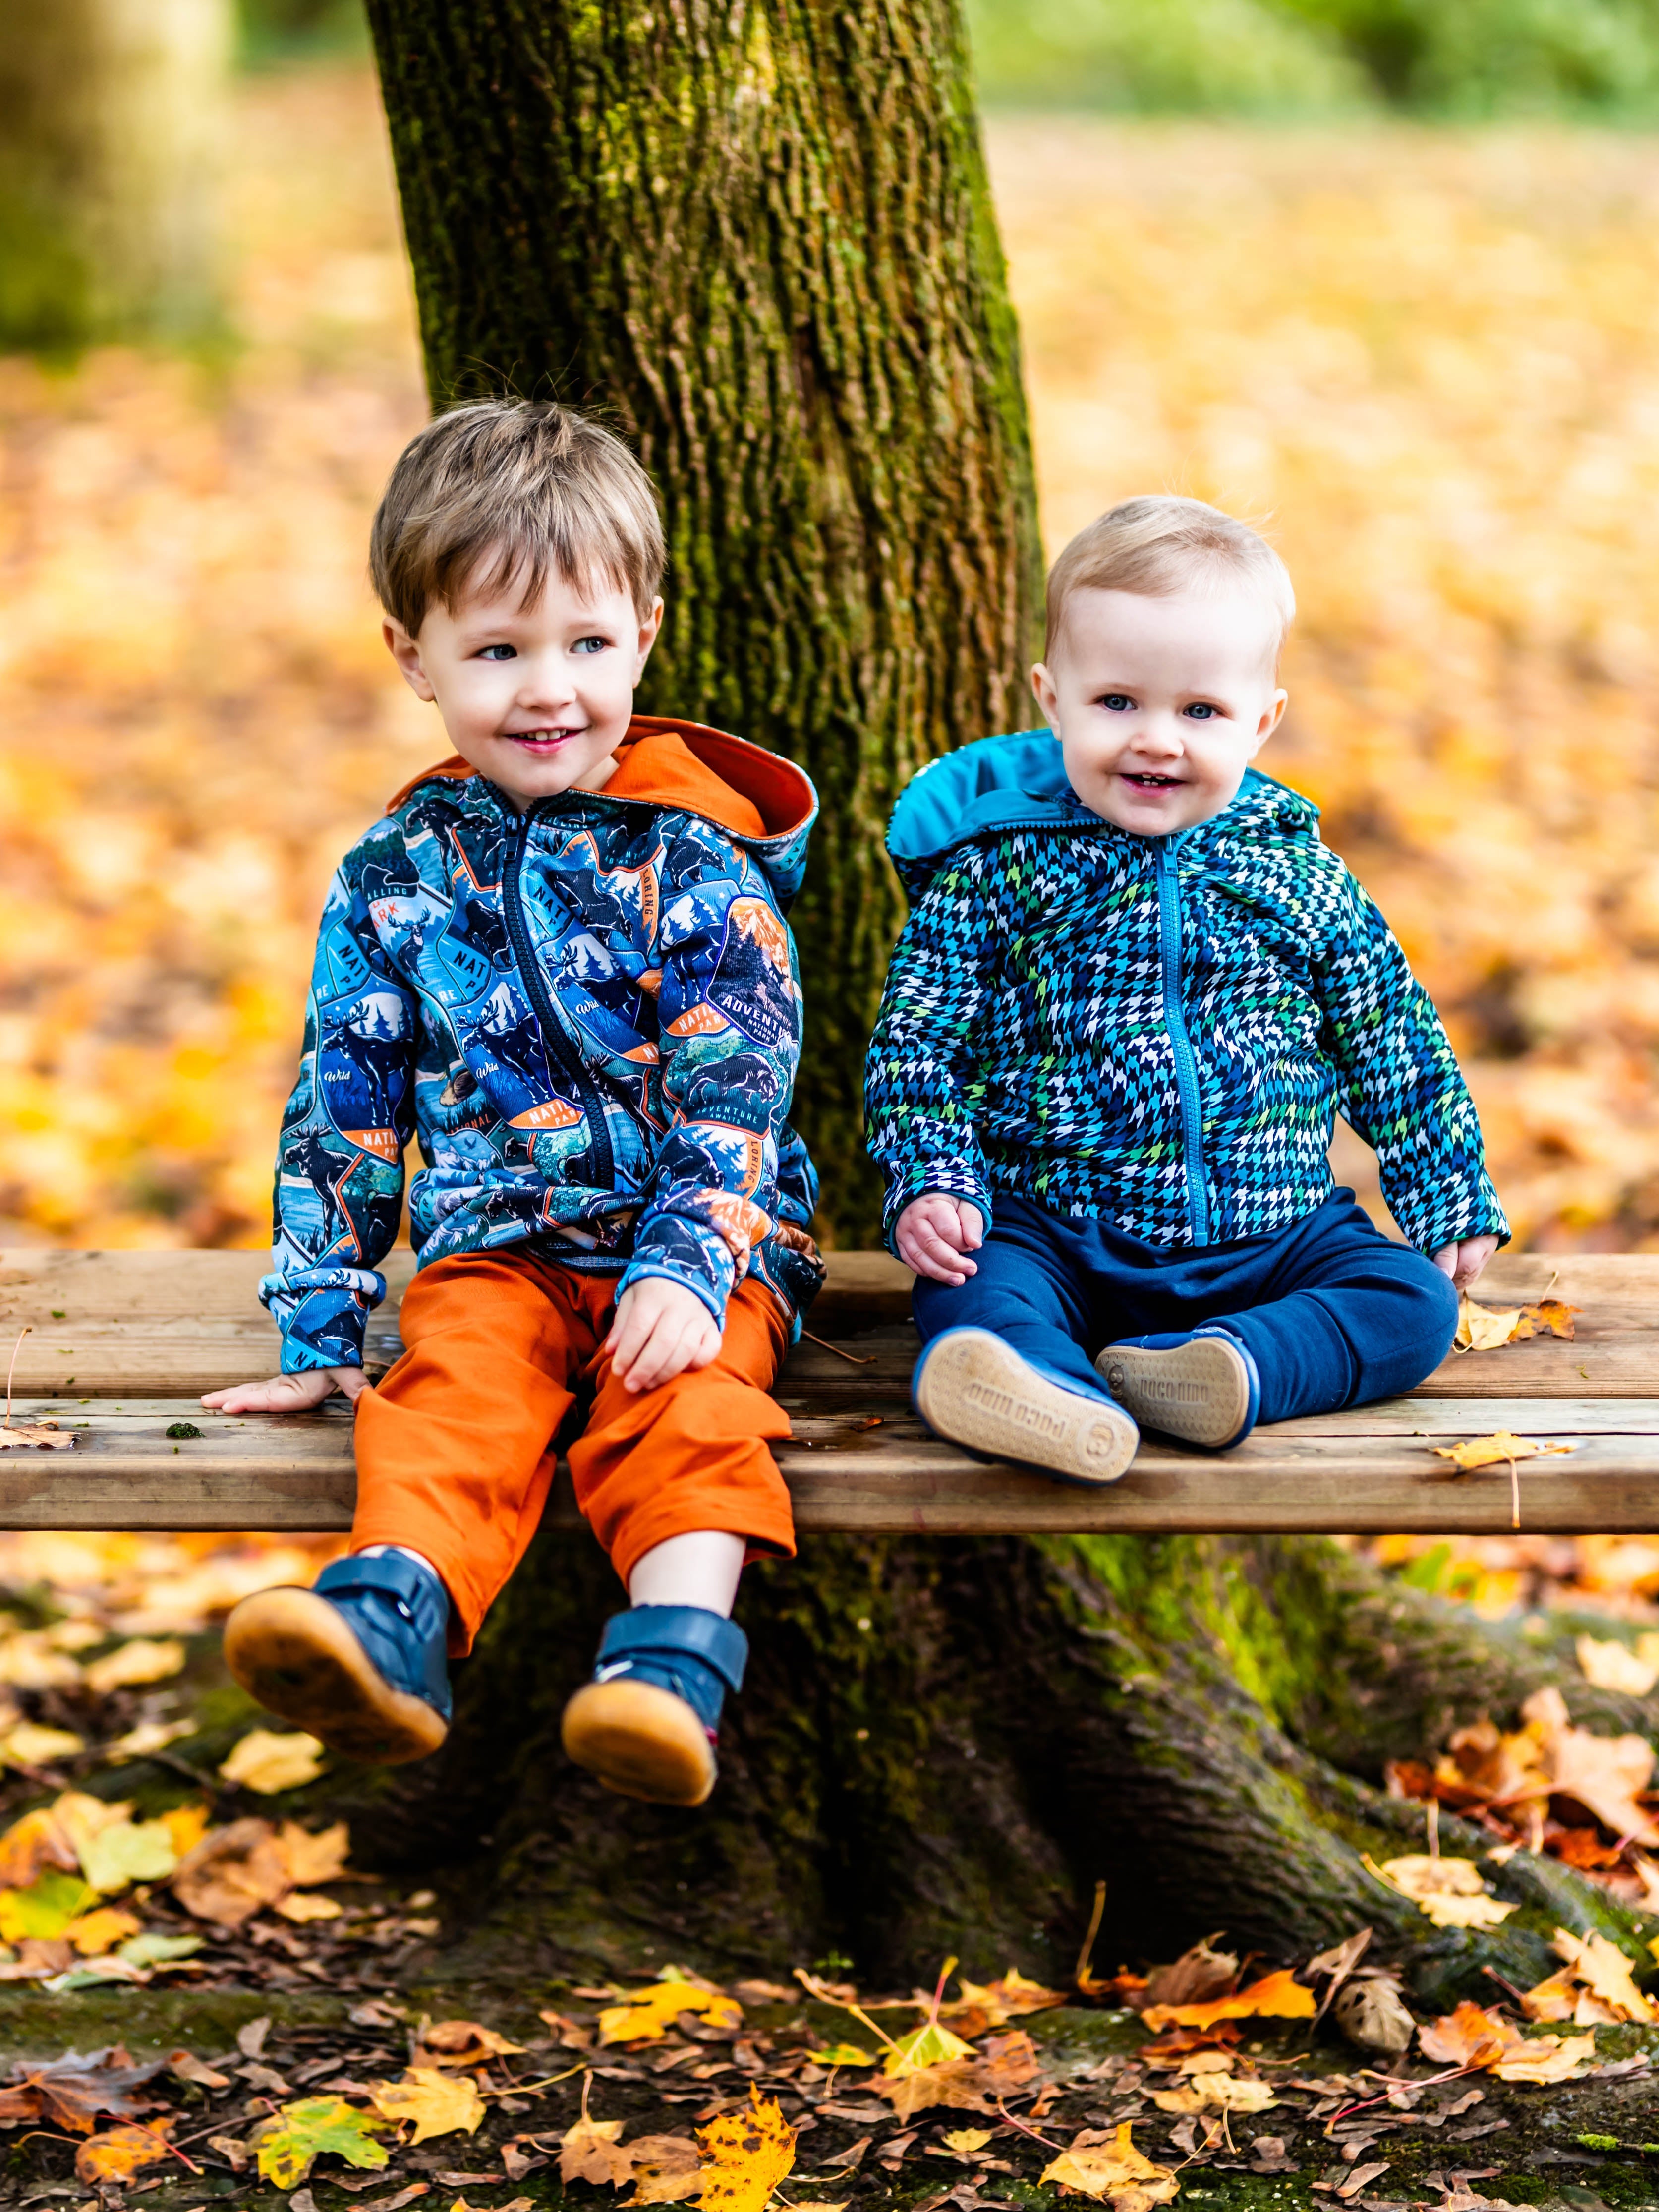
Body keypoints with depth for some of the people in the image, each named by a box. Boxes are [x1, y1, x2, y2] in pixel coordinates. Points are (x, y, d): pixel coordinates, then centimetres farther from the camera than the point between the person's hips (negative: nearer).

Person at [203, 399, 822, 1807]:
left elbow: (734, 1100, -7)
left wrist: (681, 1269, -21)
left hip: (706, 1238, -1)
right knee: (456, 1387, -30)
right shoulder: (394, 879, 8)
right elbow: (345, 1113, 10)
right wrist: (320, 1335, 5)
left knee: (685, 1402, -31)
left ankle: (678, 1652, -51)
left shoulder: (694, 865, 0)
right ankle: (392, 1623, -53)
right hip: (496, 1243, 1)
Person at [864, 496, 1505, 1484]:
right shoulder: (995, 867, 1)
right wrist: (932, 1180, -13)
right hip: (1056, 1232, -2)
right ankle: (1054, 1396, -60)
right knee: (971, 1284, -31)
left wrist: (1455, 1208, 14)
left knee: (1416, 1301, -20)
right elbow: (919, 1040, 2)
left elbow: (1395, 1049, 16)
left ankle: (1222, 1368, -41)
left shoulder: (1300, 879, 6)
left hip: (1273, 1237, 2)